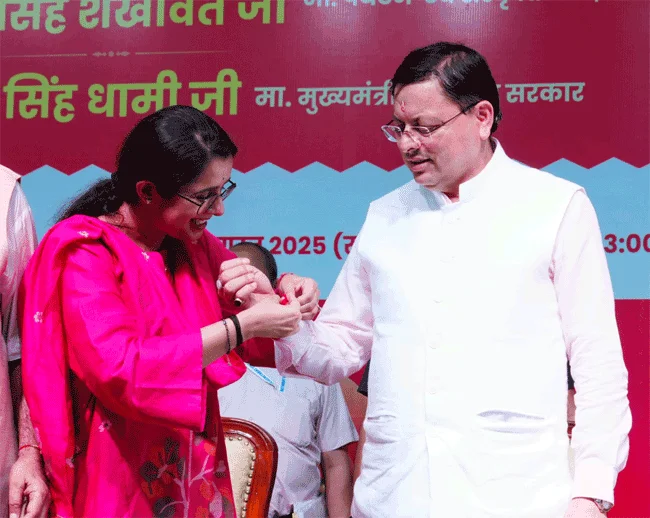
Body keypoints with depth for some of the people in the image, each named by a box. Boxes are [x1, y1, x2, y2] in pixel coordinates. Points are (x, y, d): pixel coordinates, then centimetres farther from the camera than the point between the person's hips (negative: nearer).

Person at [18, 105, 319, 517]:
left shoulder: (197, 247, 6)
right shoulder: (85, 253, -13)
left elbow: (272, 343, 10)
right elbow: (120, 370, -27)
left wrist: (283, 297, -13)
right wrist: (243, 325, -24)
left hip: (196, 481, 6)